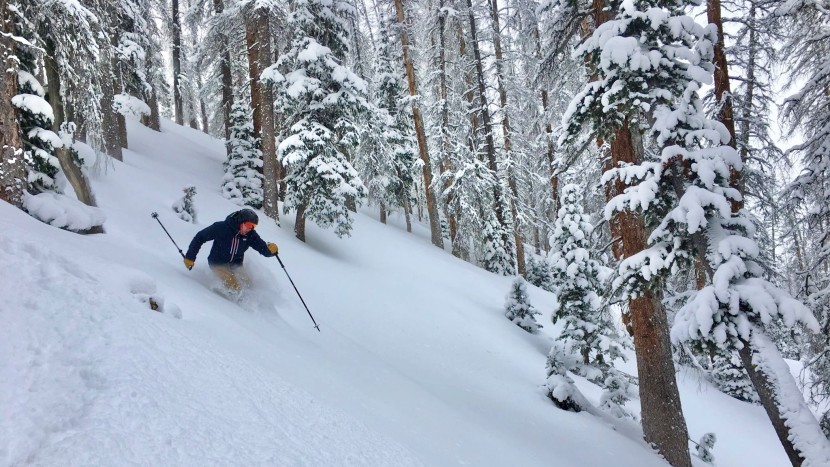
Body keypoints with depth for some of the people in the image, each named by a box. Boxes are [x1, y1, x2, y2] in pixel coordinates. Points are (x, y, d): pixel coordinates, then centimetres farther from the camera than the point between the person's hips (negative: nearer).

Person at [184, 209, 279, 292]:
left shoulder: (250, 235, -14)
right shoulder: (221, 227, -24)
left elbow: (263, 249, -14)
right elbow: (200, 237, -15)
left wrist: (271, 250, -39)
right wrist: (190, 257, -14)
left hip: (235, 265, 5)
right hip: (218, 263, -5)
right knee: (235, 287, -22)